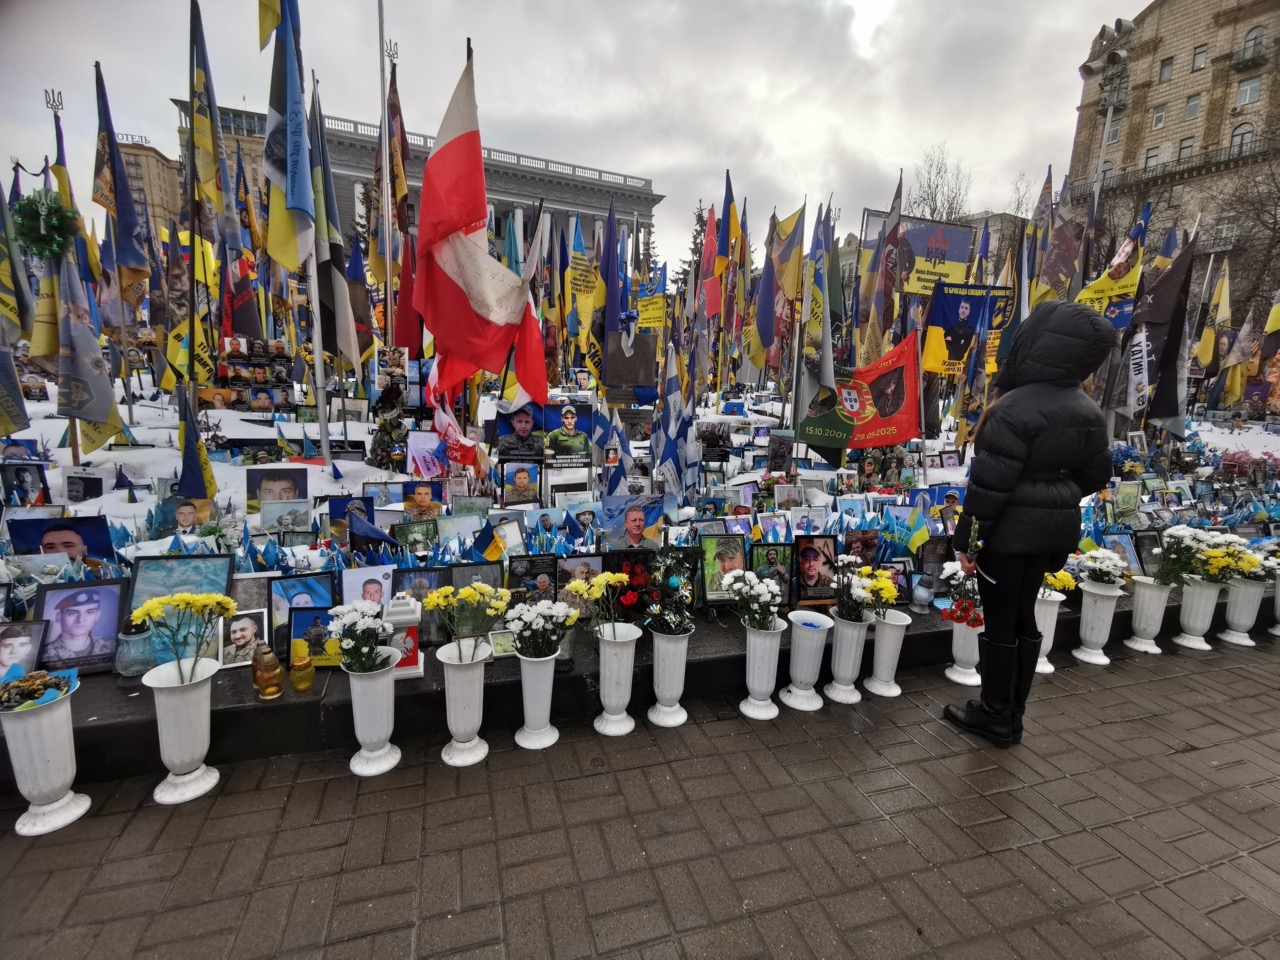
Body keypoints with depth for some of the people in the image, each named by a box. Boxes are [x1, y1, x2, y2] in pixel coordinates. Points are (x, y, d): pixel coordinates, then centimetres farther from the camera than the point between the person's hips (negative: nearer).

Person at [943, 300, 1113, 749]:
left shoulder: (1015, 409, -21)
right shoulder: (1089, 412, 5)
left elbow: (989, 483, -21)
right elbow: (1095, 476, 14)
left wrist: (967, 539, -15)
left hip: (1010, 528, -8)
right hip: (1054, 527, 8)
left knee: (999, 619, 5)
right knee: (1023, 616, 16)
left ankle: (995, 716, 19)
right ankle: (1012, 714, 28)